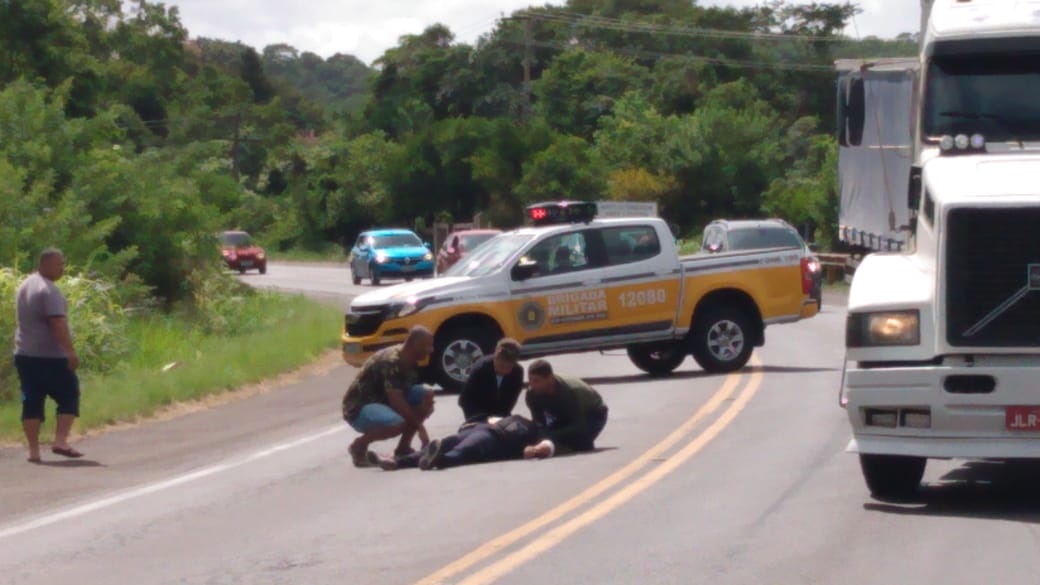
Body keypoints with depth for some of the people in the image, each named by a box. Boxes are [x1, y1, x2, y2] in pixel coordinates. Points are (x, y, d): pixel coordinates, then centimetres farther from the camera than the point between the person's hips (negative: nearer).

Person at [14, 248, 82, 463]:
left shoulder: (25, 286, 15)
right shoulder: (48, 290, -14)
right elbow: (58, 323, -23)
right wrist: (70, 351, -26)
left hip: (24, 354, 8)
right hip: (50, 356, -8)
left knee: (32, 401, 7)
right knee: (68, 396, 3)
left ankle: (33, 450, 4)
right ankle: (60, 441, -7)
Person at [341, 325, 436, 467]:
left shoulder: (411, 362, 3)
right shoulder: (391, 361, -26)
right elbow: (396, 400, -30)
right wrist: (419, 426, -25)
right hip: (359, 408, -9)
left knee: (427, 395, -4)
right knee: (399, 423, -36)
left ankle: (403, 447, 3)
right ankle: (360, 445, -11)